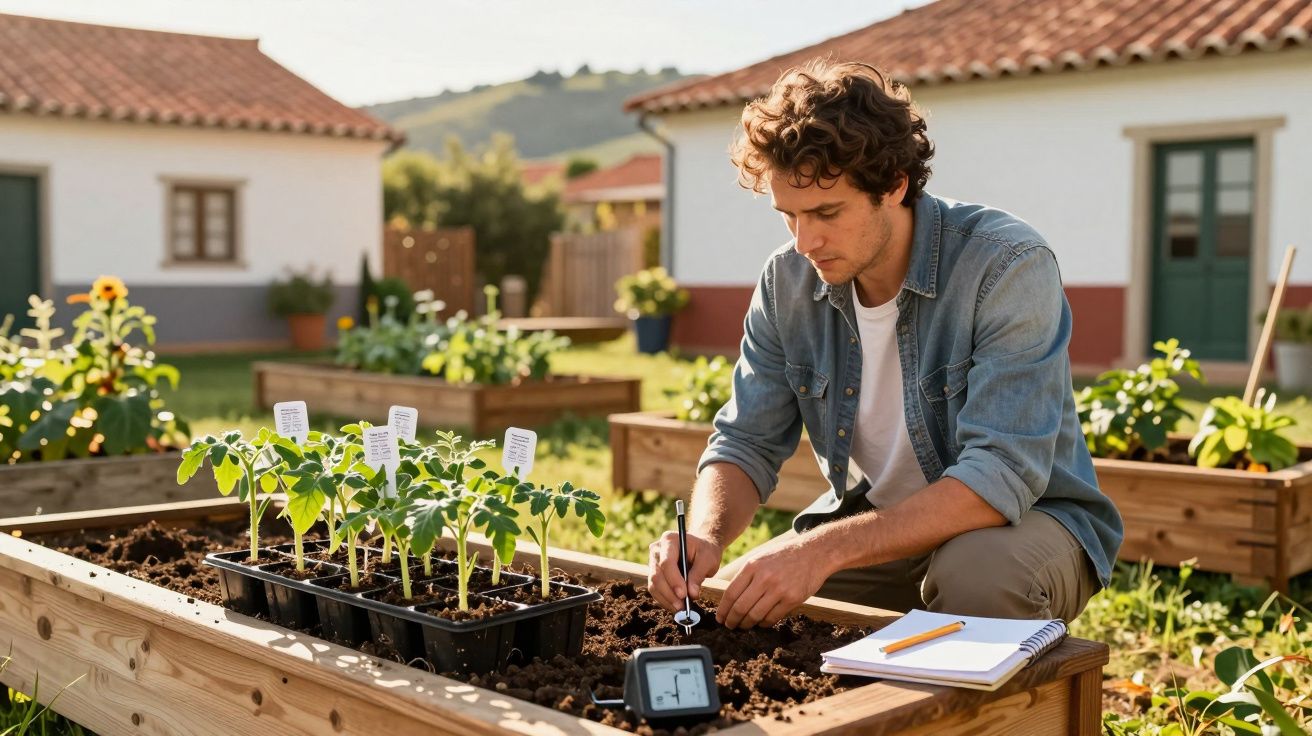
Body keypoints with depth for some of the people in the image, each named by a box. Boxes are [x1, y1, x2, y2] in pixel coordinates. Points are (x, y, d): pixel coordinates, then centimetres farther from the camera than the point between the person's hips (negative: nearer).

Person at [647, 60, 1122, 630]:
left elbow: (1001, 479, -32)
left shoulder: (1008, 267, -24)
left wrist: (823, 549, -41)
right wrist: (704, 537, -25)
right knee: (730, 600, -15)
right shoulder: (787, 283, -7)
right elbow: (746, 443, -2)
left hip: (1025, 518, -4)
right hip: (876, 526, 4)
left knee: (975, 571, -36)